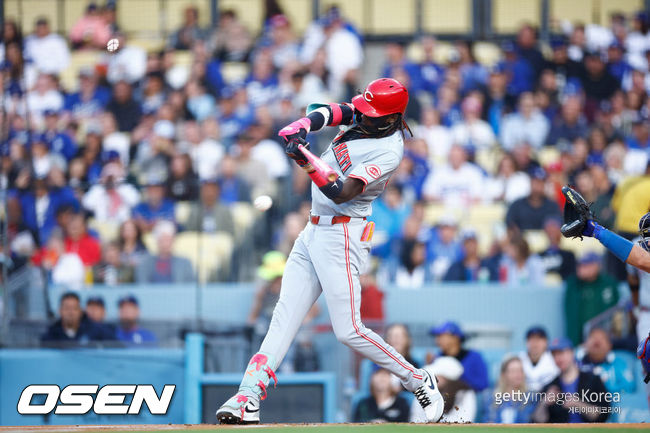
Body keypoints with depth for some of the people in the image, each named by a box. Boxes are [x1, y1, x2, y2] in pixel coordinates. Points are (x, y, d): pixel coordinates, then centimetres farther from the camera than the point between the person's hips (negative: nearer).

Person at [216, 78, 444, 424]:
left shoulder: (388, 151, -18)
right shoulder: (364, 118, 7)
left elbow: (342, 193, -26)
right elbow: (325, 112, 2)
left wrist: (307, 164, -37)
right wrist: (300, 128, -18)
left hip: (340, 236, -9)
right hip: (313, 232, 9)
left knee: (348, 330, -11)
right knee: (285, 316, -1)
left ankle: (418, 382, 5)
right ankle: (248, 397, -8)